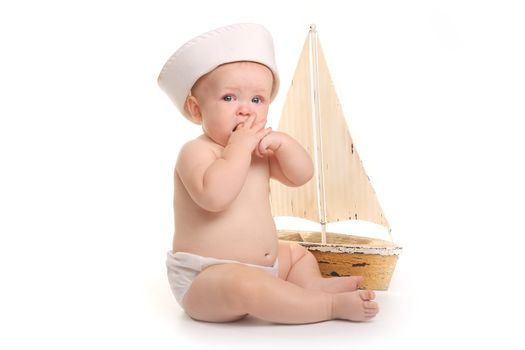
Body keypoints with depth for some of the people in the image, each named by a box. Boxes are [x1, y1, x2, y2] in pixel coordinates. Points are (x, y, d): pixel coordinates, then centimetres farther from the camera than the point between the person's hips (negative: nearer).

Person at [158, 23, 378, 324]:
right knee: (245, 285, -37)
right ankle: (332, 305, -26)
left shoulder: (258, 149, 11)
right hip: (205, 278, -9)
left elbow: (302, 175, 5)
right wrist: (239, 147, -28)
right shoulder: (196, 151, -16)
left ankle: (312, 285, -4)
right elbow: (214, 196, -34)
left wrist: (281, 142, -12)